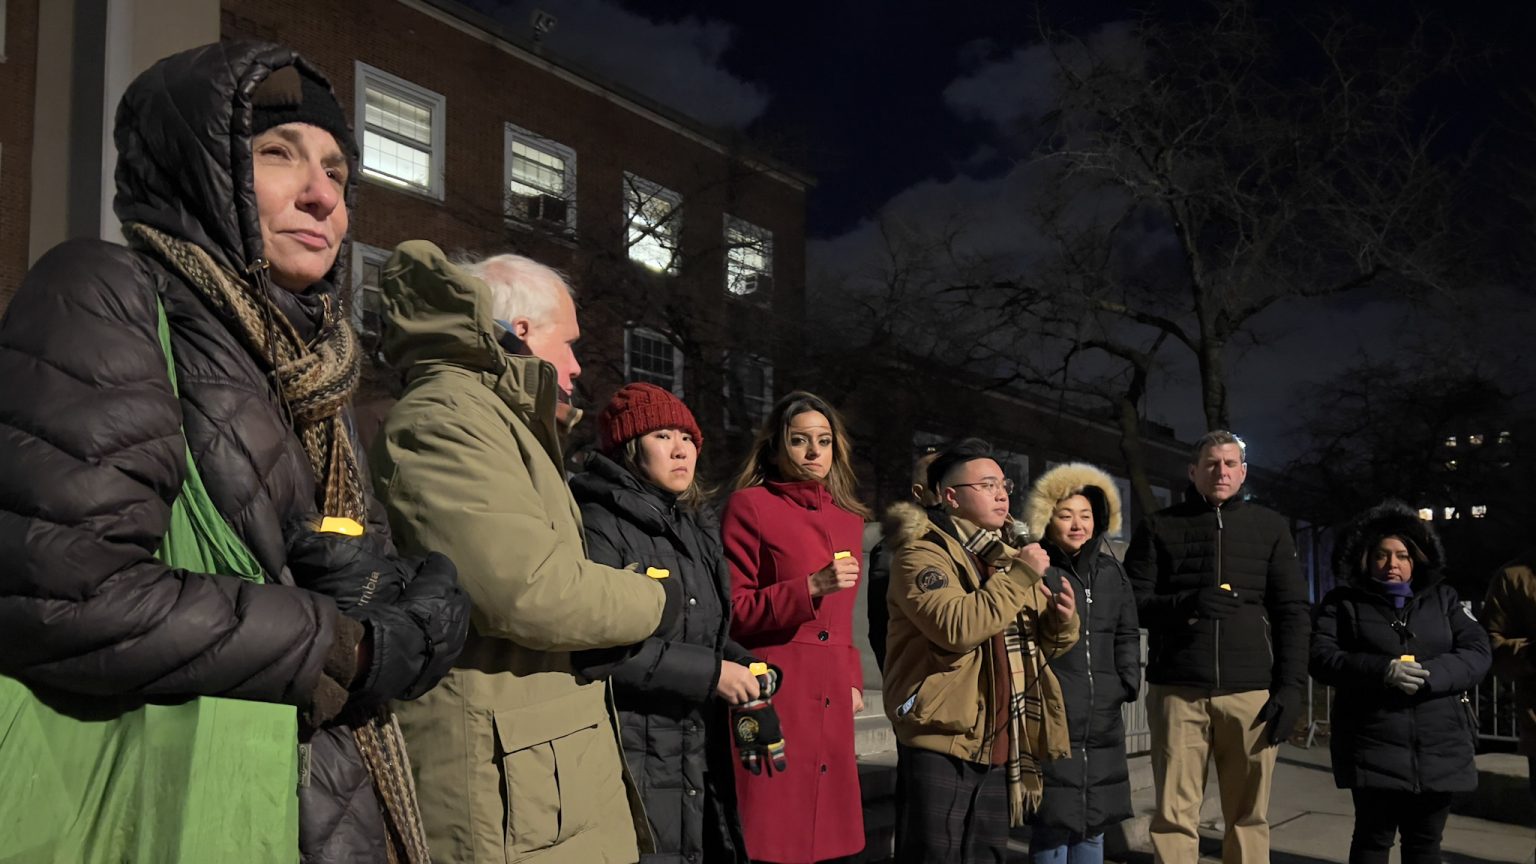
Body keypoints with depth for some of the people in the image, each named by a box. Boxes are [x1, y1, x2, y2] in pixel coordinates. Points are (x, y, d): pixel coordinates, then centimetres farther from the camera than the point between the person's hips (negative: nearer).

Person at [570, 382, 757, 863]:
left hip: (701, 760, 9)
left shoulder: (695, 530, 17)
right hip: (633, 762, -8)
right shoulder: (600, 525, -12)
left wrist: (742, 667, 1)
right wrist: (710, 673, -19)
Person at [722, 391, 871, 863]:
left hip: (831, 702, 6)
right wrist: (810, 588, -16)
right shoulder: (749, 505, -3)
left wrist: (853, 680, 14)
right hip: (772, 697, -6)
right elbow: (729, 612, -7)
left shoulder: (847, 518, 17)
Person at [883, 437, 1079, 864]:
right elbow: (956, 626, -27)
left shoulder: (1007, 557, 16)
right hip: (941, 743, -7)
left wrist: (1062, 620, -3)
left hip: (999, 748, 8)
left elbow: (1043, 644, 19)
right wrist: (1021, 576, -18)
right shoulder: (921, 554, -9)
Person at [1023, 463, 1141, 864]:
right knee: (1053, 820, -3)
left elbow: (1127, 635, 20)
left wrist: (1129, 683, 11)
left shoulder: (1111, 572, 13)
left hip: (1103, 724, 6)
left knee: (1093, 820, 14)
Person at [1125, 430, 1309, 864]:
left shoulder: (1271, 527, 13)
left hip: (1251, 690, 1)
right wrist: (1188, 603, -14)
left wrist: (1292, 685, 0)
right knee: (1174, 814, 0)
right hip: (1178, 689, -1)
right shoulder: (1159, 527, 9)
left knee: (1248, 815, 4)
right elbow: (1133, 604, 4)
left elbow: (1292, 612, 10)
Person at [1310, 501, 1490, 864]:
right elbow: (1321, 658, -4)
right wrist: (1382, 671, -20)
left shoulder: (1443, 598, 15)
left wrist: (1429, 674, -15)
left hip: (1439, 749, 3)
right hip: (1373, 749, -2)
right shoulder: (1344, 602, 7)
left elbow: (1478, 652, 3)